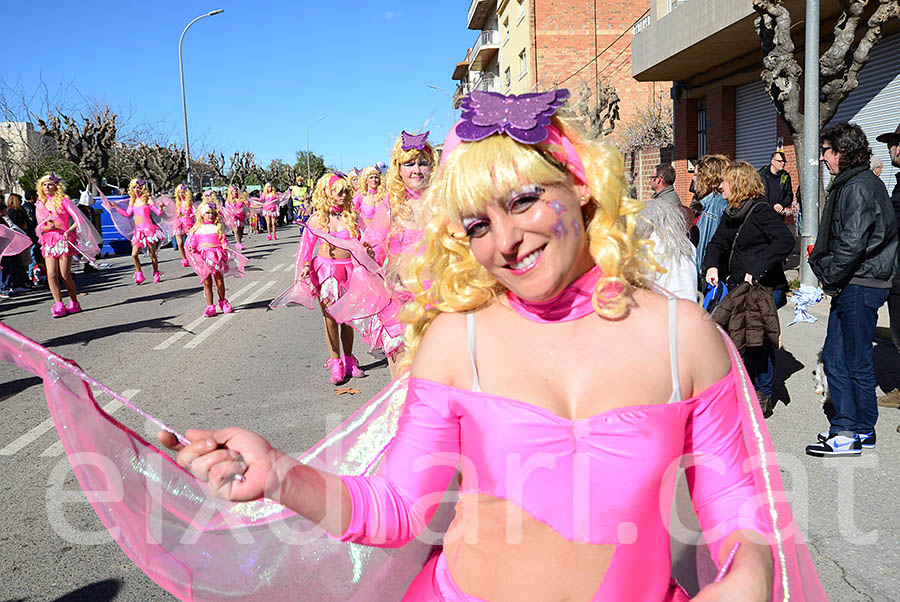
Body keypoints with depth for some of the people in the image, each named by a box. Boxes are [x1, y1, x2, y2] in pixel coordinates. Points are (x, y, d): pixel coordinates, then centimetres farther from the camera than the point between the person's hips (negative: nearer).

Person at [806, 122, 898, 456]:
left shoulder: (859, 187, -16)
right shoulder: (849, 184, 15)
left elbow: (853, 243, -23)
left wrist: (831, 278, -12)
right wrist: (831, 277, 11)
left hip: (860, 287, -10)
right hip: (850, 286, 10)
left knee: (856, 362, 1)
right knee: (833, 357, 12)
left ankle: (862, 432, 13)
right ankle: (845, 426, 21)